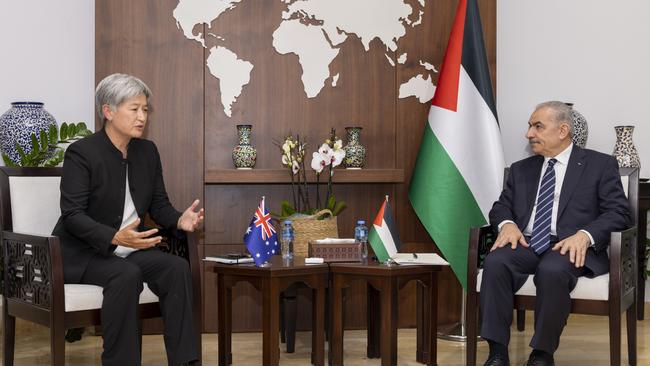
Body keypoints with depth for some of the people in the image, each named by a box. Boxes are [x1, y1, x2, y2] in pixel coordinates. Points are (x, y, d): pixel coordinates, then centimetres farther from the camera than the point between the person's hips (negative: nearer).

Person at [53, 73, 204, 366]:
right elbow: (72, 215, -19)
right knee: (127, 275, -35)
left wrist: (180, 220, -15)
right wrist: (115, 237, -36)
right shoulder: (81, 153, -13)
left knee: (177, 268, -22)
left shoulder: (148, 151, 6)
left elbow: (159, 205, 9)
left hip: (131, 249, 6)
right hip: (82, 253, -5)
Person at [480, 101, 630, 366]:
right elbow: (501, 207, 19)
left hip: (570, 246, -4)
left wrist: (584, 235, -19)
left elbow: (618, 212, -1)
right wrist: (507, 224, -7)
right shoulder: (521, 169, 23)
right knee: (495, 262, -30)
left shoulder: (600, 165, 8)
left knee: (552, 270, -38)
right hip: (525, 244, 4)